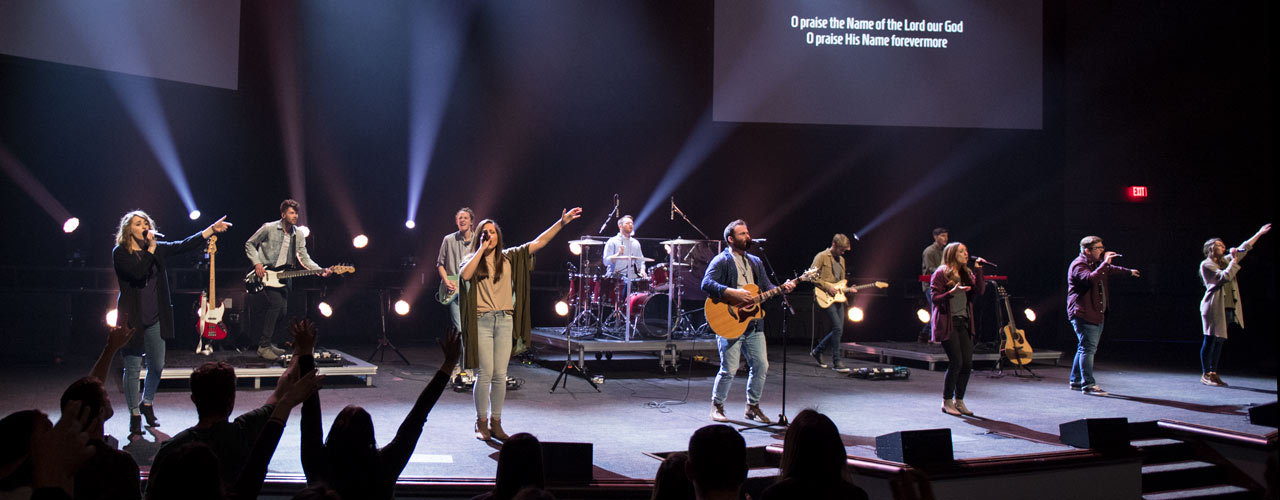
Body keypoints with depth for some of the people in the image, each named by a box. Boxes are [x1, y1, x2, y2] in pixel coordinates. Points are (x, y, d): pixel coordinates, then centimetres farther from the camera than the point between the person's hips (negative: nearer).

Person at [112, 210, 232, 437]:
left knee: (157, 366, 11)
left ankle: (146, 403, 35)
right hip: (132, 320, -5)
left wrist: (212, 229, -2)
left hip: (155, 319, 5)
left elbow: (185, 245, 3)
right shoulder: (120, 252, -7)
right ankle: (135, 415, 13)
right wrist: (151, 248, -18)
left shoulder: (158, 249, 8)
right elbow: (138, 273, -22)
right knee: (133, 368, 2)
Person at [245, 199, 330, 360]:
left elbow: (304, 258, 3)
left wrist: (320, 270, -12)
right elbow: (249, 244, 1)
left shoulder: (299, 234, 6)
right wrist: (257, 263, -12)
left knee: (283, 312, 2)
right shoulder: (269, 228, -8)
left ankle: (266, 342, 27)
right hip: (264, 275, -6)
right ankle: (263, 347, -18)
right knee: (276, 302, -25)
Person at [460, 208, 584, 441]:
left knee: (500, 375, 3)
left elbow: (538, 243, 8)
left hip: (505, 321, 2)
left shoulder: (509, 257, 11)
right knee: (485, 374, -4)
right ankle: (481, 423, 9)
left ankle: (495, 423, 14)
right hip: (481, 322, -2)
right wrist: (481, 249, -9)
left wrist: (562, 222, 1)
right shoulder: (472, 259, 6)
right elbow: (465, 275, -17)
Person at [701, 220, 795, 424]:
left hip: (754, 324, 7)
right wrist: (734, 293, -24)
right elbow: (706, 284, -17)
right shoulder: (721, 261, -3)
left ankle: (753, 406, 21)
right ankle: (717, 406, 12)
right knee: (729, 369, -8)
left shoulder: (755, 262, 20)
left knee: (761, 365, 5)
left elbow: (767, 287, 19)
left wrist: (782, 288, -2)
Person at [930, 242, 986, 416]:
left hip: (964, 323, 7)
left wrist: (978, 271, -6)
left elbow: (979, 290, 2)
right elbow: (935, 298, -11)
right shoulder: (941, 274, -5)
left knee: (967, 363, 1)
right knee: (956, 362, -11)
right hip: (947, 323, -7)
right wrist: (952, 292, -26)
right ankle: (947, 402, 3)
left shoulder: (966, 274, 16)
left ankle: (959, 401, 15)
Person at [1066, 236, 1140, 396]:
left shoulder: (1097, 263, 18)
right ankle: (1087, 385, -13)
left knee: (1085, 348, 14)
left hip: (1097, 314, 10)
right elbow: (1091, 278, -35)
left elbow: (1111, 270, 41)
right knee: (1088, 348, -13)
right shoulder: (1079, 265, -14)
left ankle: (1076, 381, 22)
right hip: (1083, 314, -10)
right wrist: (1105, 263, -29)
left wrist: (1129, 271, 52)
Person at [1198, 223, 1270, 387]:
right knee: (1210, 341, -5)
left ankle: (1213, 373, 10)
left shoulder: (1225, 261, 18)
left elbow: (1243, 248, 25)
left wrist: (1259, 233, 26)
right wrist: (1234, 260, -8)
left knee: (1219, 341, 7)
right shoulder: (1206, 264, -5)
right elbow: (1224, 276, -17)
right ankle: (1205, 374, 0)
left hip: (1228, 308, 7)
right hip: (1214, 307, -7)